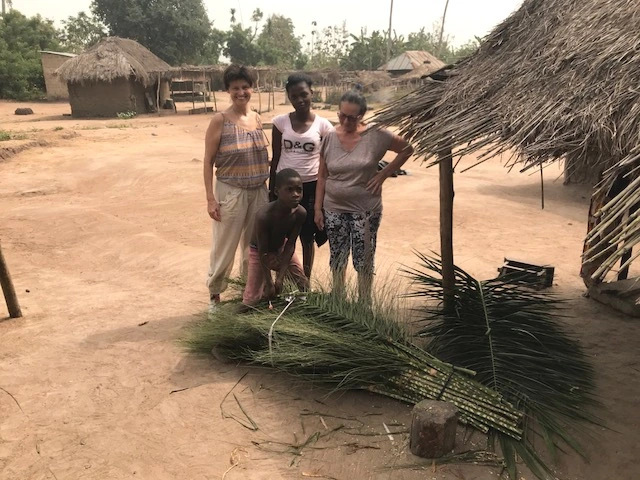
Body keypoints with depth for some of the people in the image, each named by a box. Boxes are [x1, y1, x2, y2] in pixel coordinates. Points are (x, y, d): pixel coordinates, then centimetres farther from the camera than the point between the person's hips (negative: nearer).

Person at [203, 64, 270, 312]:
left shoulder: (257, 118, 6)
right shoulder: (220, 120, -9)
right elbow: (208, 161, -8)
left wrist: (271, 187, 12)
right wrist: (210, 198, -13)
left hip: (259, 191, 5)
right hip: (231, 191, -5)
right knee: (225, 246, 4)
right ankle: (214, 294, 23)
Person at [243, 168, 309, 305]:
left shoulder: (300, 213, -25)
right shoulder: (264, 215, -36)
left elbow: (290, 244, -17)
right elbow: (263, 252, -27)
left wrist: (280, 277, -20)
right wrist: (269, 283, -23)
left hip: (281, 248, 4)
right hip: (258, 251, -4)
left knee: (305, 286, 4)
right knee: (251, 301, -8)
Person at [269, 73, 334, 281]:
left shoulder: (322, 125, -3)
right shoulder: (280, 122, -1)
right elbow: (275, 159, 4)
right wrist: (271, 192, 4)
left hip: (311, 186, 0)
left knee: (308, 237, 9)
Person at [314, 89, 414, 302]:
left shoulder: (376, 135, -9)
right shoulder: (330, 138, -1)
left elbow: (407, 149, 0)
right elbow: (322, 176, 4)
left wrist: (383, 174, -7)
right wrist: (318, 208, 2)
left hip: (365, 210, -2)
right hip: (334, 209, 3)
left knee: (364, 261, 6)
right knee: (337, 259, 14)